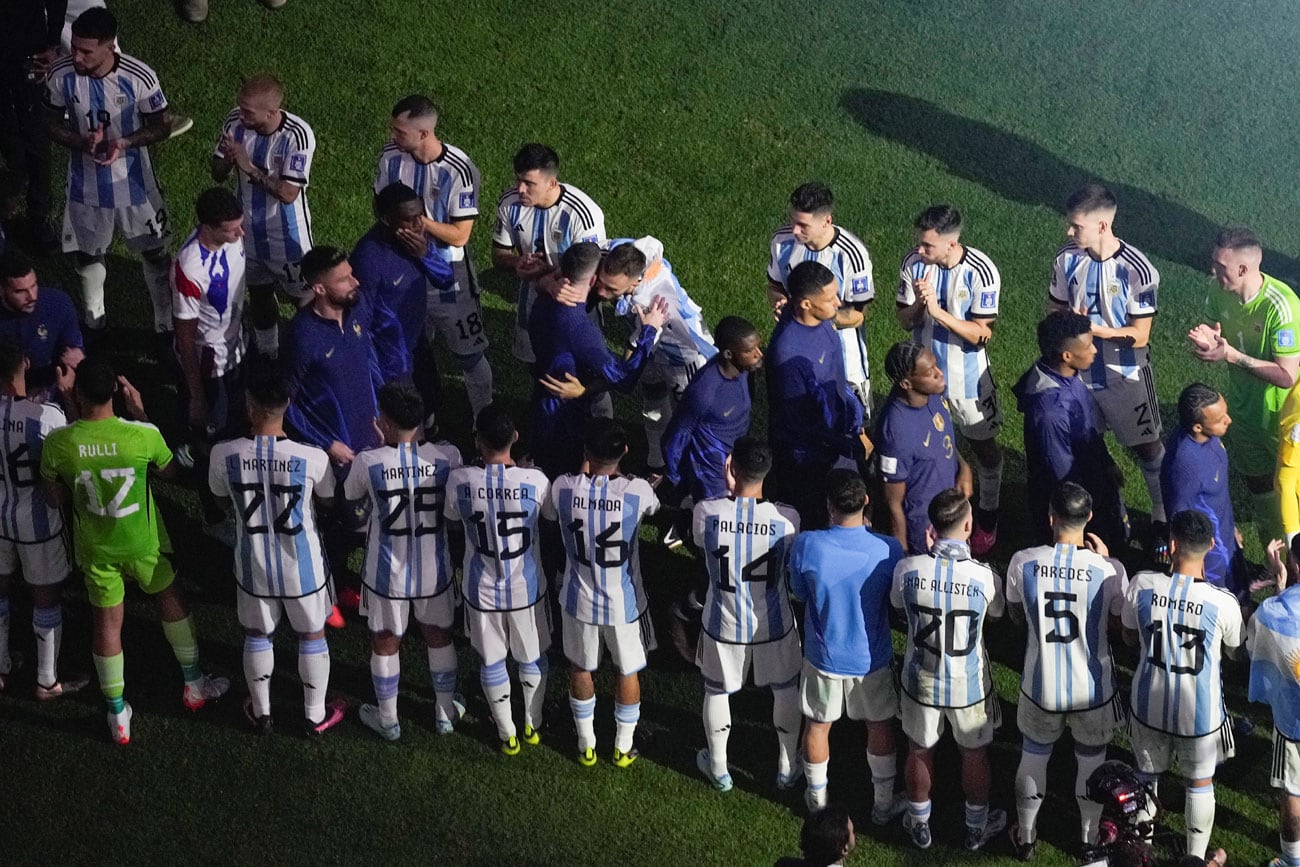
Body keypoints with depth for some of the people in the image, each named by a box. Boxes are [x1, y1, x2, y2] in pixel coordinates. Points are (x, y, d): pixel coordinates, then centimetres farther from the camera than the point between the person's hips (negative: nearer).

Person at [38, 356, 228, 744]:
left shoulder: (57, 443, -23)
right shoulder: (143, 435, -26)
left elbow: (54, 499, -7)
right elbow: (170, 472, -3)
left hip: (95, 548, 1)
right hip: (143, 542, 0)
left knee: (107, 621, 16)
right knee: (171, 598, 25)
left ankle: (117, 715, 28)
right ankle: (194, 684, 41)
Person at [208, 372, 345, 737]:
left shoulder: (224, 454, -21)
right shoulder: (312, 458, -25)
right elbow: (328, 500, -4)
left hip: (253, 566, 1)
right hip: (302, 566, -1)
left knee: (257, 635, 25)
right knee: (312, 635, 21)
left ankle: (261, 712, 41)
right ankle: (315, 715, 37)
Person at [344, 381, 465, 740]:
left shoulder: (368, 462, -22)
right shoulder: (447, 456, -18)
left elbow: (351, 496, 1)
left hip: (387, 573, -2)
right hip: (435, 571, 2)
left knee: (385, 644, 20)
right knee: (439, 637, 24)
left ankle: (388, 720, 37)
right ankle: (445, 713, 40)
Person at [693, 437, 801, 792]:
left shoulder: (706, 512, -24)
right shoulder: (787, 518, -23)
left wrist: (730, 489, -7)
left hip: (724, 626, 0)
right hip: (774, 626, 0)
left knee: (717, 691, 25)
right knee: (786, 691, 26)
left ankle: (719, 770, 42)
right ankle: (788, 768, 41)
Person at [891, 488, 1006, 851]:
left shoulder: (907, 569, -22)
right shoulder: (984, 576, -26)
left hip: (921, 682, 1)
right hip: (969, 686, -1)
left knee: (920, 751, 24)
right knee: (974, 754, 23)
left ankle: (919, 824, 44)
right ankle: (977, 828, 42)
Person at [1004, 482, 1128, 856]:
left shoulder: (1022, 563, -17)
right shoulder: (1108, 570, -21)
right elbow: (1119, 623, -2)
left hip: (1041, 685, 1)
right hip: (1093, 688, -1)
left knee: (1033, 758, 25)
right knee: (1091, 761, 24)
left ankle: (1025, 836, 42)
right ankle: (1091, 839, 43)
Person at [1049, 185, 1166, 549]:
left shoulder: (1137, 270, -23)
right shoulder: (1066, 260, -10)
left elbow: (1140, 335, -19)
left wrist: (1089, 328, -29)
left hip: (1125, 376, -4)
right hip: (1079, 372, 4)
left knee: (1148, 450, 12)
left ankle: (1163, 520, 32)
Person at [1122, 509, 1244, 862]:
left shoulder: (1141, 586, -21)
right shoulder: (1223, 602, -24)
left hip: (1150, 705, 2)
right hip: (1201, 714, -1)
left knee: (1147, 777, 26)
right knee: (1200, 784, 24)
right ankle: (1196, 857, 40)